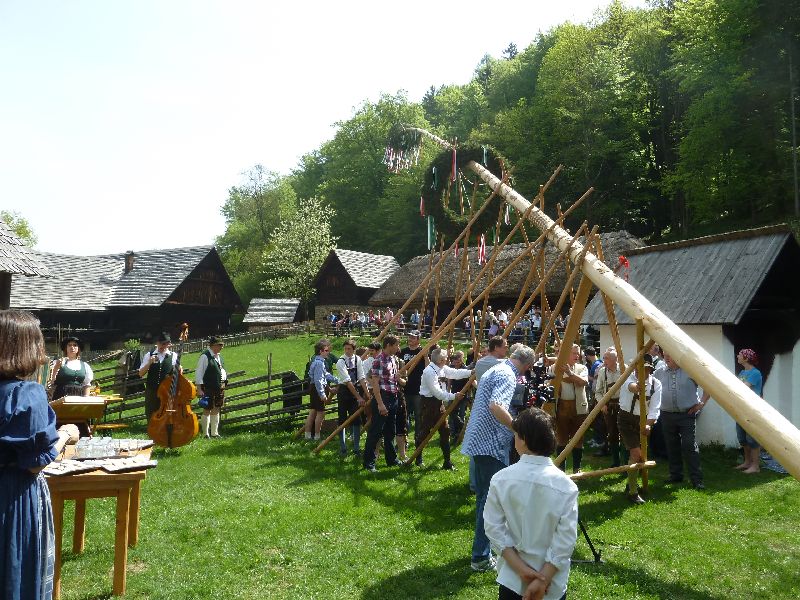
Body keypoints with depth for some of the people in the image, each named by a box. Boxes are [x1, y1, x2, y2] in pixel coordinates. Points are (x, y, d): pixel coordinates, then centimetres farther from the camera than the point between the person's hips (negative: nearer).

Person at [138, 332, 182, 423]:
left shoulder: (174, 356, 2)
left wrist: (180, 371, -15)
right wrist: (150, 362, -14)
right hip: (151, 392, 1)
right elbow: (141, 374, 0)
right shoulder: (149, 355, 4)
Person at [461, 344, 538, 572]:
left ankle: (483, 549, 28)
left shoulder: (494, 370, 17)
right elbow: (496, 406, -29)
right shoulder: (507, 375, -14)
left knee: (484, 497, 17)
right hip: (492, 444, -10)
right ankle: (481, 557, 3)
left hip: (479, 441, 10)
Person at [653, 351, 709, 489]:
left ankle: (697, 479, -2)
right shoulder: (659, 373, 6)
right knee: (672, 447, 10)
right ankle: (675, 475, 22)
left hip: (687, 414, -4)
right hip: (667, 415, 4)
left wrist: (702, 403, -3)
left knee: (690, 446, -7)